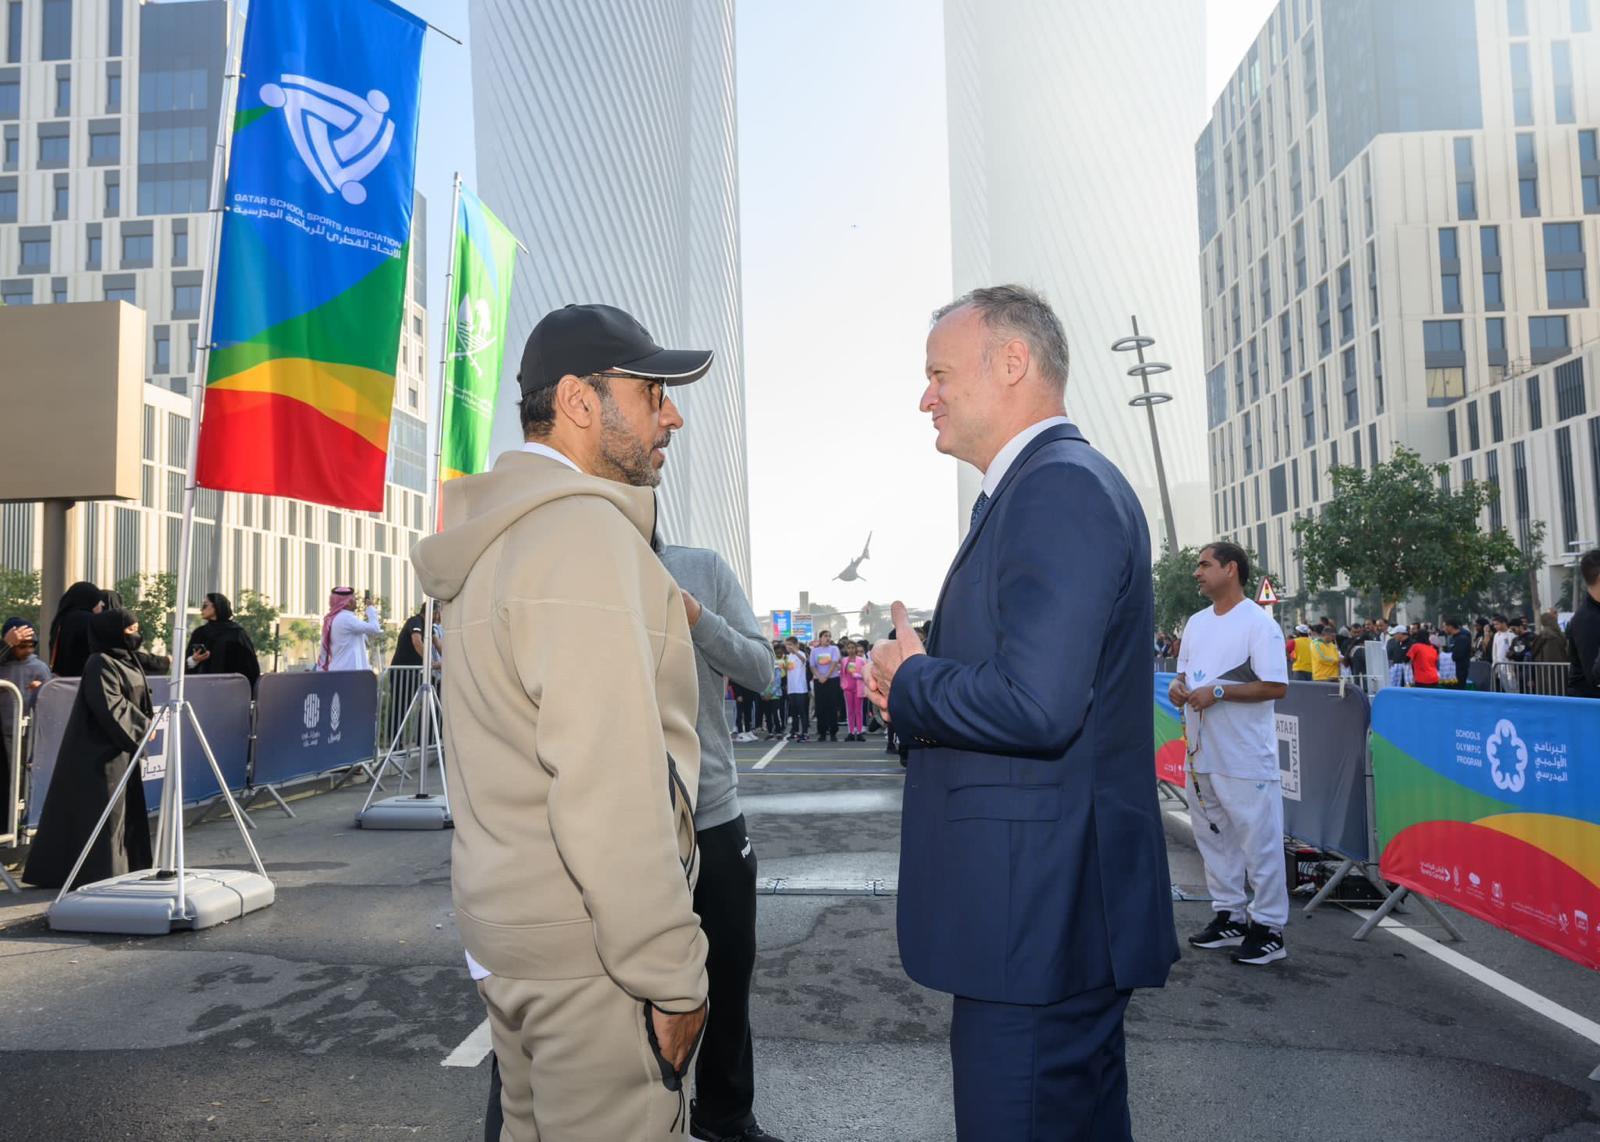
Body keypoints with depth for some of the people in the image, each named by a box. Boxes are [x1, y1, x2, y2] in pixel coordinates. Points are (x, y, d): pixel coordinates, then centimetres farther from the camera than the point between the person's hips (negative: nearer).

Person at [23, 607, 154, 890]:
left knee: (125, 810, 13)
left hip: (122, 749, 10)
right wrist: (143, 727, -15)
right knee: (102, 812, -5)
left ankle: (123, 869, 21)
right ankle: (99, 874, 0)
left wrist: (147, 721, 5)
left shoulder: (127, 661, 13)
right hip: (100, 752, -10)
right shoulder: (101, 664, -15)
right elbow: (109, 707, -22)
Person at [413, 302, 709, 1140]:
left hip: (507, 920, 10)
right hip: (588, 946, -10)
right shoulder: (586, 533, -19)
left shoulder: (497, 536, 13)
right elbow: (611, 783, -24)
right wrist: (671, 974, -19)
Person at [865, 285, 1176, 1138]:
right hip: (1043, 907, 11)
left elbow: (1036, 705, -29)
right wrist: (918, 681, 3)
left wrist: (909, 678, -12)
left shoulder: (1061, 487, -19)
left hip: (1039, 916, -10)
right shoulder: (1038, 488, 14)